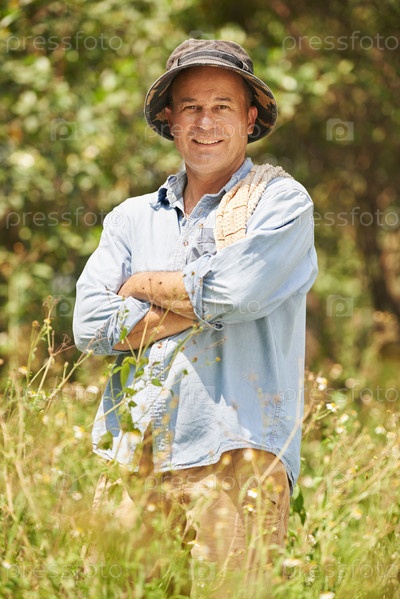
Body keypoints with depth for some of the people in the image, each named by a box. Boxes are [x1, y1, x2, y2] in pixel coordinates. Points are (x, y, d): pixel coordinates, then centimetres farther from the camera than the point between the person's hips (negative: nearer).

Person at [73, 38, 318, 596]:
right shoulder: (132, 219, 18)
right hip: (130, 459, 4)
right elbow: (91, 325, 4)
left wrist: (144, 285, 3)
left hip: (234, 455, -4)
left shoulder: (281, 201, 6)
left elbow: (240, 289, -13)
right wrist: (200, 299, -4)